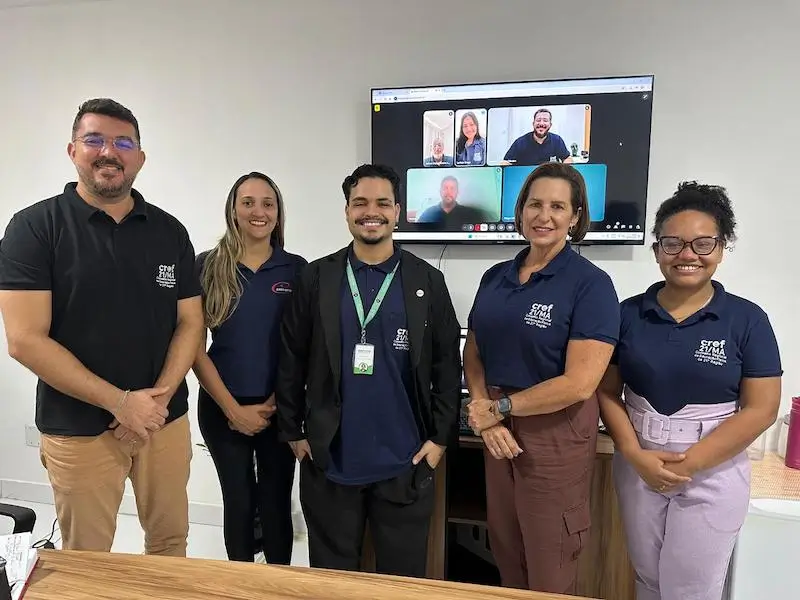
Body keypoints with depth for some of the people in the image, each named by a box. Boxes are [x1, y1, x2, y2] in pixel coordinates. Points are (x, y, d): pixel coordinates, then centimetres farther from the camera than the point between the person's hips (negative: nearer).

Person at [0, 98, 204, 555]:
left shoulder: (170, 232, 3)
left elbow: (191, 323, 2)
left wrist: (159, 397, -12)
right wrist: (120, 402, -17)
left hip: (167, 421, 3)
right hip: (78, 429, -2)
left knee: (170, 542, 17)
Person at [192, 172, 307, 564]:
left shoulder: (297, 269, -1)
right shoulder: (208, 267, -3)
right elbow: (194, 346, -4)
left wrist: (271, 404, -8)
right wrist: (234, 409, -9)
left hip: (279, 408, 0)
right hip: (222, 407, 0)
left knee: (277, 503, 11)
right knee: (238, 502, 14)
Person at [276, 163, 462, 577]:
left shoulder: (428, 281, -1)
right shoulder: (316, 278, 0)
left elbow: (448, 365, 1)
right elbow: (291, 361, 3)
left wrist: (441, 437, -3)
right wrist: (293, 431, 2)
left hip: (405, 463, 0)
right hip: (329, 459, 1)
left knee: (403, 576, 15)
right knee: (331, 574, 18)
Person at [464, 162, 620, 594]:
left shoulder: (591, 284, -13)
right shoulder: (495, 277, 5)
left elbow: (579, 383, -19)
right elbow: (473, 353, 6)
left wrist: (498, 407, -13)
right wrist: (483, 414, -11)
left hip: (556, 434, -5)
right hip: (499, 429, 5)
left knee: (549, 572, 12)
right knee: (505, 553, 20)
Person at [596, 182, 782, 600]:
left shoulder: (747, 319, -7)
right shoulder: (629, 313, -3)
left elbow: (761, 409, -9)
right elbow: (607, 391, 0)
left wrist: (690, 462, -15)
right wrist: (635, 454, -13)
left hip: (713, 473, -2)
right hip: (638, 466, 2)